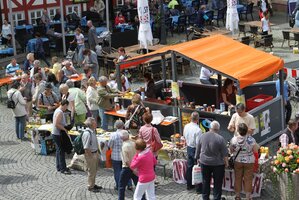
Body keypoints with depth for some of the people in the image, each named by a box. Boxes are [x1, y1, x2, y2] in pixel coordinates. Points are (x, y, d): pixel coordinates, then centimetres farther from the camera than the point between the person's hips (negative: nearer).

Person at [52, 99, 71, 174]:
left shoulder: (58, 110, 12)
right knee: (61, 151, -6)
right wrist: (64, 129, -19)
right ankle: (63, 168, -3)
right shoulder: (60, 112, -21)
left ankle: (59, 167, 24)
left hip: (56, 134, 11)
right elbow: (56, 124, -27)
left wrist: (65, 126, 12)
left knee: (59, 150, 17)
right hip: (58, 134, -11)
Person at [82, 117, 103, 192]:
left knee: (95, 170, 22)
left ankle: (93, 184, 39)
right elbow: (86, 147, -25)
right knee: (91, 171, 6)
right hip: (90, 154, -9)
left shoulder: (93, 131, 2)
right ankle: (90, 187, 22)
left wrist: (97, 152, 14)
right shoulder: (87, 133, -27)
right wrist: (91, 156, -19)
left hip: (95, 153, 9)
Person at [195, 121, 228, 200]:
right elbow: (224, 153, -10)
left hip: (204, 162, 4)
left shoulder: (202, 136, -3)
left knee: (205, 181, 15)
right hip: (217, 164, -3)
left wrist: (198, 158, 20)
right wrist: (226, 162, 3)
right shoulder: (220, 138, -15)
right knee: (217, 183, 7)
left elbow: (198, 150, 7)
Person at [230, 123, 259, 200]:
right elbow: (256, 150, -10)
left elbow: (231, 150, -2)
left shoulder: (234, 139, -17)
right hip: (249, 162, -1)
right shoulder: (251, 139, -20)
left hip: (238, 161, 1)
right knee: (248, 179, 8)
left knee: (238, 178, 14)